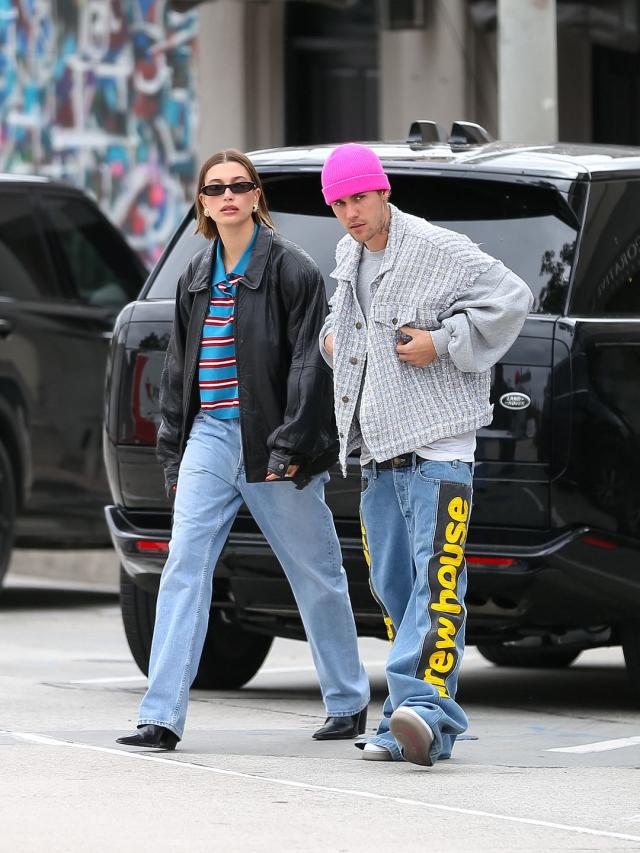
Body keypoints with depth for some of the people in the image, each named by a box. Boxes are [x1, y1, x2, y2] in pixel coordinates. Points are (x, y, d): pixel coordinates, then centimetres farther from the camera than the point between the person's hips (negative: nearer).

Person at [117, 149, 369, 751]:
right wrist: (172, 451, 14)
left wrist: (291, 446, -17)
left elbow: (309, 363, -10)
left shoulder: (291, 269, -5)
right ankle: (161, 717, -12)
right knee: (183, 568, -8)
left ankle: (348, 702, 23)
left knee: (316, 576, 7)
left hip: (271, 445, -5)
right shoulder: (196, 277, 13)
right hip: (209, 437, 5)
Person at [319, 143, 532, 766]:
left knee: (436, 575, -17)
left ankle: (422, 704, -28)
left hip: (436, 444, -8)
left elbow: (510, 299, -12)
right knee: (392, 585, 7)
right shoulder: (348, 258, 15)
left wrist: (441, 344, -15)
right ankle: (411, 730, 9)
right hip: (377, 452, 8)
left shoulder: (439, 251, -8)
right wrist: (331, 336, 14)